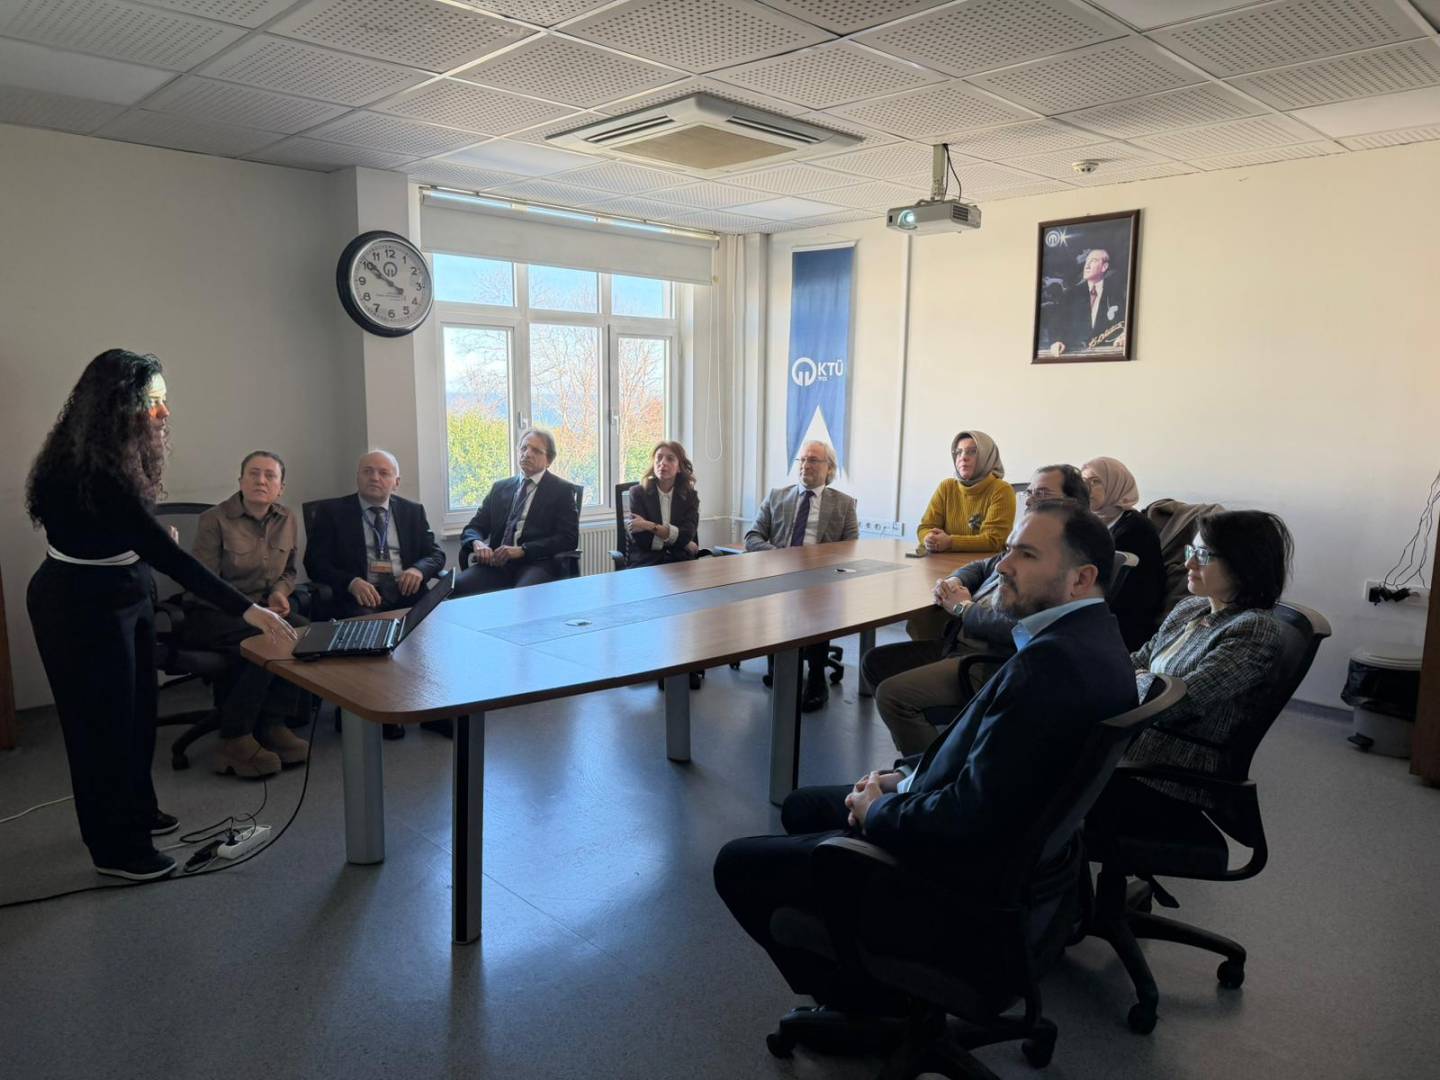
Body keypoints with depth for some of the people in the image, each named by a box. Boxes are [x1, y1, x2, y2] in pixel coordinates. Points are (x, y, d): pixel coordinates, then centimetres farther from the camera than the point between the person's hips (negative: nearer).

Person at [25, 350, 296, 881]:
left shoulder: (107, 458, 0)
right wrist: (246, 609, -37)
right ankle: (115, 848, 20)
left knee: (136, 709, 19)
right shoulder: (97, 473, -30)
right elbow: (166, 554, -35)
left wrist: (154, 537, -4)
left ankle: (136, 811, 38)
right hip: (83, 608, -9)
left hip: (122, 597, 9)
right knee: (104, 718, 4)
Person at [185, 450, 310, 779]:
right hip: (210, 613, -5)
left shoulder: (286, 520, 7)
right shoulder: (215, 520, -10)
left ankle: (273, 725, -16)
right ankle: (235, 740, -21)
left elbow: (289, 571, 20)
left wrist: (279, 591, -3)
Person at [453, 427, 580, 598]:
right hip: (497, 563, 4)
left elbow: (569, 538, -3)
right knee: (458, 586, -25)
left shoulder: (562, 490, 7)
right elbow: (474, 527, 17)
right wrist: (477, 543, -9)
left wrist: (522, 550, -14)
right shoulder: (500, 487, 21)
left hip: (536, 563, -4)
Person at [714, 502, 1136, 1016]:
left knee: (737, 865, -3)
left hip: (967, 870, -10)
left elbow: (972, 816, -31)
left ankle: (868, 1002, 13)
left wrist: (878, 811, -13)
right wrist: (907, 773, 1)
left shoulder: (1052, 660, -31)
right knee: (802, 806, 24)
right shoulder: (1090, 635, 2)